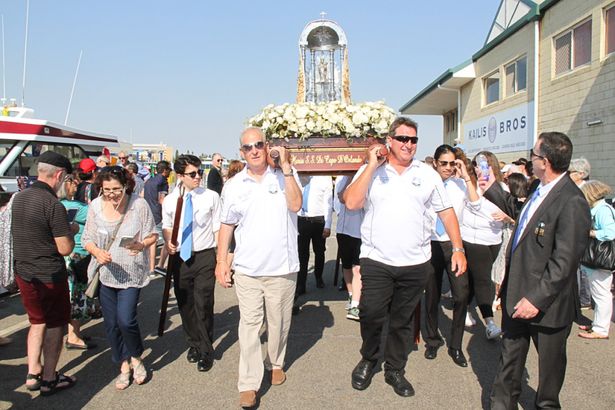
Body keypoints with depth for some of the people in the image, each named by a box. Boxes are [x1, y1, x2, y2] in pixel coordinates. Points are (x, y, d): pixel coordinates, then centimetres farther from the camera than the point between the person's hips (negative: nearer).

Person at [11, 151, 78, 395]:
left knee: (37, 322, 22)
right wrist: (71, 230, -2)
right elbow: (65, 249, -20)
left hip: (23, 272, 7)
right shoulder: (53, 205, -22)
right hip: (49, 276, -7)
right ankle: (49, 380, 21)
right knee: (55, 326, 10)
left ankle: (32, 374, 26)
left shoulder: (19, 198, 2)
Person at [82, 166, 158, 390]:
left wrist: (142, 245, -22)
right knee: (111, 324, 9)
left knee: (126, 320, -12)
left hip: (131, 272, -3)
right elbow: (87, 239, 3)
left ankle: (136, 358, 18)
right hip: (105, 273, 3)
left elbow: (153, 235, -2)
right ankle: (124, 365, 30)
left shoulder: (139, 204, -11)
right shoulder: (95, 206, -5)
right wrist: (98, 252, -17)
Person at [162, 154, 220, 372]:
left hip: (205, 256, -3)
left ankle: (206, 351, 17)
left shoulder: (211, 197, -5)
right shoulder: (170, 200, 1)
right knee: (185, 305, 15)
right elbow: (167, 226, 14)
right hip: (180, 257, 3)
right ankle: (193, 344, 39)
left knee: (203, 305, -4)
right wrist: (168, 242, -6)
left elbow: (218, 229, -3)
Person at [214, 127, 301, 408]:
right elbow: (227, 226, 9)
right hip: (247, 269, 1)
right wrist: (221, 262, 5)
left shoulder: (285, 176, -1)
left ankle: (276, 363, 38)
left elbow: (295, 205, -17)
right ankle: (249, 384, 11)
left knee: (279, 322, 14)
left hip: (282, 268, 0)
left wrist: (286, 167, -18)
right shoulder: (233, 185, 4)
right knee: (249, 325, 1)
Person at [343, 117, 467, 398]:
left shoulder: (427, 174, 6)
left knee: (402, 321, 13)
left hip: (415, 263, 2)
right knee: (370, 316, 3)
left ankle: (395, 370, 31)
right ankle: (368, 360, 31)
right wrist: (372, 165, -14)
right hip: (376, 261, -1)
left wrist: (458, 249, 3)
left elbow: (446, 212, 9)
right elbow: (351, 203, -14)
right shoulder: (370, 171, 1)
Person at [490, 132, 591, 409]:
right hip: (517, 294, 8)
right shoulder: (540, 191, 5)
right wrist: (508, 281, 18)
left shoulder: (571, 202, -22)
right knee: (510, 357, 18)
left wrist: (537, 299, -23)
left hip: (546, 303, -7)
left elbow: (564, 262, -24)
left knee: (550, 363, 17)